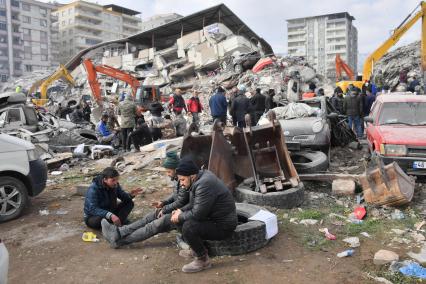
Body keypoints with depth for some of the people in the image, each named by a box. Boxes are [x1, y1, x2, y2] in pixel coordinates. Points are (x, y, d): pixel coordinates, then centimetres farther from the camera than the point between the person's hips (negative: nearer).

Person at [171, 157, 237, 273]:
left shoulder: (204, 184, -27)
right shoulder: (200, 178, 3)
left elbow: (197, 214, -28)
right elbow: (194, 204, 16)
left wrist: (180, 217, -12)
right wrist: (181, 211, 1)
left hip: (222, 226, -10)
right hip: (213, 218, 10)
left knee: (188, 227, -26)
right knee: (183, 218, 8)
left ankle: (203, 260, -6)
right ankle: (196, 248, 20)